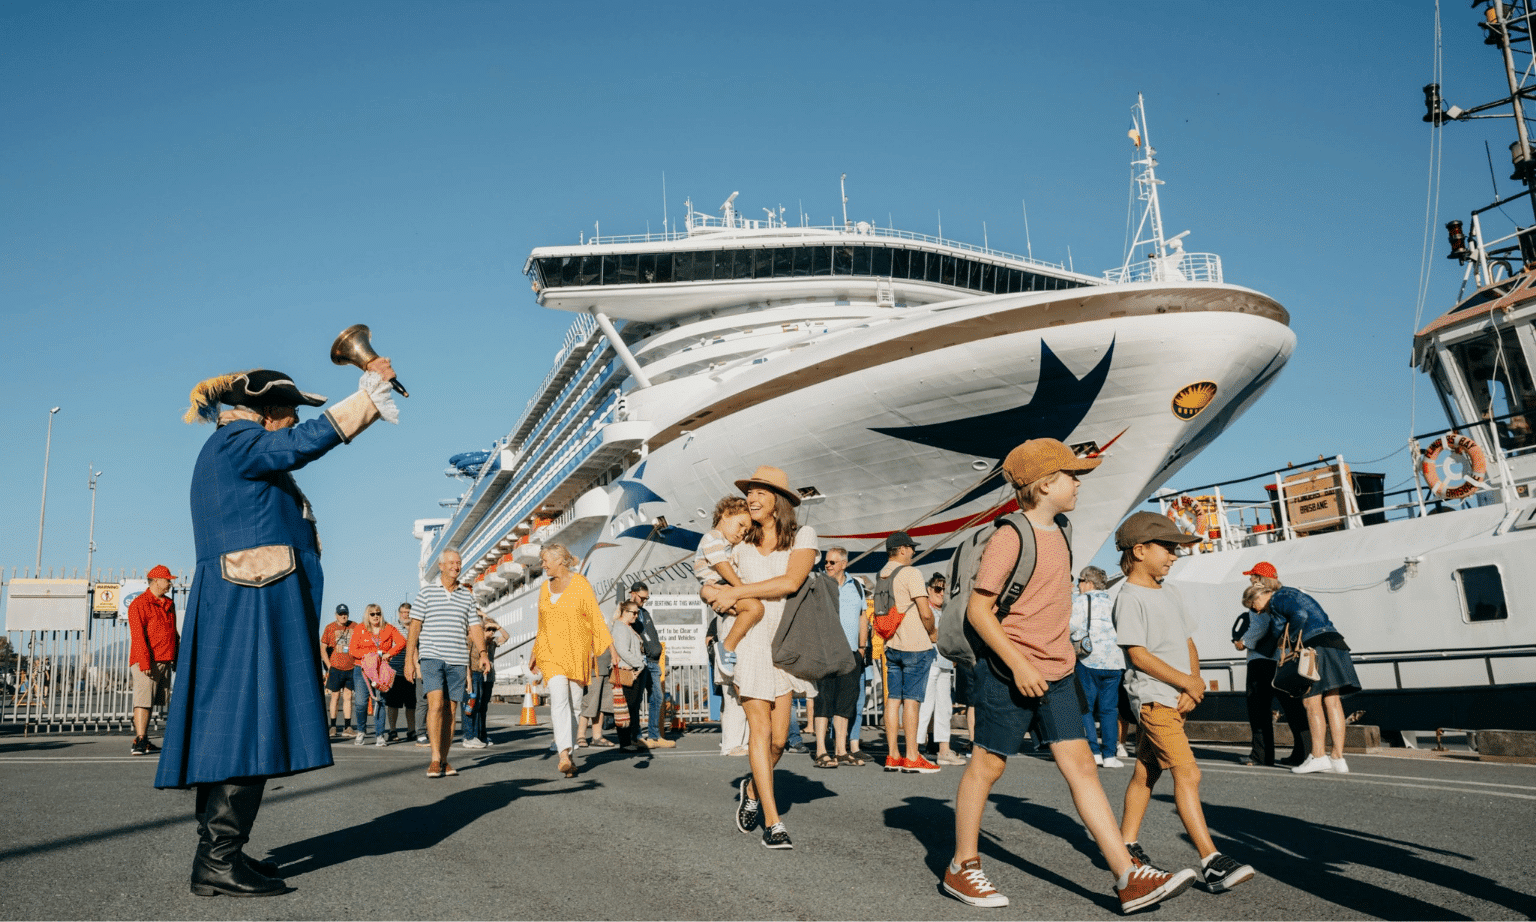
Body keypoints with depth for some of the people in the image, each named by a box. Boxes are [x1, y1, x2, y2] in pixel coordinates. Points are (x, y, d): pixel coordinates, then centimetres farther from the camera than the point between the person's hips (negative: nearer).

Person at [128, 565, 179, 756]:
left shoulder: (169, 604, 19)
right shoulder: (140, 603, -6)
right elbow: (137, 634, -13)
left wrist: (176, 659, 17)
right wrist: (144, 661, -20)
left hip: (165, 661, 7)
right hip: (147, 661, -7)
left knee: (150, 701, 10)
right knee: (143, 701, -10)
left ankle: (143, 741, 14)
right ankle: (139, 742, -11)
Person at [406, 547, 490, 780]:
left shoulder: (467, 596, 14)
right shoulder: (427, 592, 4)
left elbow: (475, 627, 11)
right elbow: (414, 627, 3)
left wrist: (482, 652, -5)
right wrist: (409, 659, -2)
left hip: (457, 660, 3)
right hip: (431, 657, -3)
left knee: (450, 709, 5)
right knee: (436, 704, -16)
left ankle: (444, 760, 13)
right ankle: (435, 759, -13)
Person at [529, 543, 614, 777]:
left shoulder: (580, 584, -3)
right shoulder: (545, 588, 12)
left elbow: (596, 617, -6)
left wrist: (610, 647, -14)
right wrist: (535, 654, 23)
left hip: (576, 650, -2)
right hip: (550, 651, 2)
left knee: (574, 703, 3)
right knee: (559, 699, -16)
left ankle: (567, 753, 18)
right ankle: (564, 755, -26)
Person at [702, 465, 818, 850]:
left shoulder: (802, 536, 1)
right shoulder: (741, 544, 11)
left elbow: (791, 581, -14)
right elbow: (708, 585, 16)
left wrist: (736, 591, -12)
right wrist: (717, 592, -8)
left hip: (785, 641, -1)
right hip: (748, 642, 1)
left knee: (779, 736, 0)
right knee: (760, 729, -4)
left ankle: (751, 789, 30)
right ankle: (772, 822, 4)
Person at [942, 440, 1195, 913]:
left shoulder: (1058, 532, 10)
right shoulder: (1009, 538, -15)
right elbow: (977, 609, -17)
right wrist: (1018, 665, -21)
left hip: (1056, 674, 8)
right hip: (1008, 674, -7)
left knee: (1081, 765, 3)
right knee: (986, 766, 4)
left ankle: (1129, 877, 3)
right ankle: (962, 867, 19)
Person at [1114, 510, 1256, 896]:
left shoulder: (1169, 592, 15)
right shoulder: (1130, 597, -12)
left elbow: (1187, 641, 15)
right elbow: (1137, 654, -17)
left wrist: (1192, 686, -1)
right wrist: (1185, 681, -14)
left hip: (1176, 698, 9)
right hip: (1153, 697, -9)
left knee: (1147, 772, 15)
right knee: (1187, 773, -14)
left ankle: (1127, 846, 25)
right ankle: (1212, 863, -15)